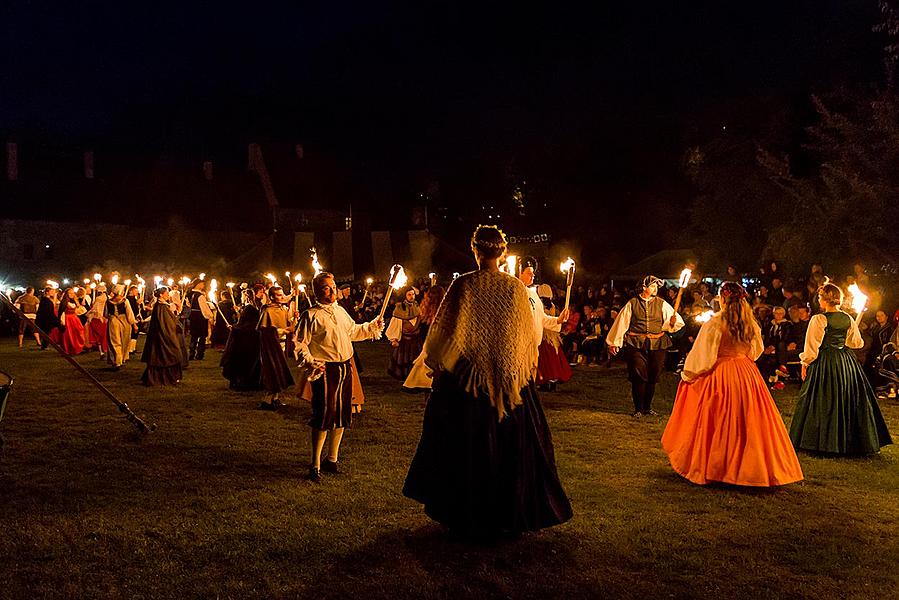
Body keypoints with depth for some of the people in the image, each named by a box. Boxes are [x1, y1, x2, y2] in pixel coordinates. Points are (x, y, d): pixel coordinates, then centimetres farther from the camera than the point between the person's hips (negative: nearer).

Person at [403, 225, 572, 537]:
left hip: (468, 379, -2)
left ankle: (469, 515, 20)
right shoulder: (516, 288, -5)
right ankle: (511, 511, 23)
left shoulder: (463, 285, -11)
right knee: (511, 445, 14)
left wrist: (434, 361, 7)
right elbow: (530, 335, 4)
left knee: (468, 447, 10)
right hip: (510, 379, 2)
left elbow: (448, 333, -10)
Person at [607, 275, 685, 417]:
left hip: (657, 345, 2)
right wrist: (614, 342, 6)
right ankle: (638, 408, 7)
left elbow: (677, 321, 8)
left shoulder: (662, 304, 10)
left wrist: (672, 322, -17)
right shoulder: (632, 304, 4)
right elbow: (621, 322, 6)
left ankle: (647, 408, 21)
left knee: (652, 377, 6)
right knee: (638, 376, -5)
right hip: (636, 344, -2)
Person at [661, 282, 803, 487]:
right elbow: (757, 350, 18)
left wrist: (687, 374, 1)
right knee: (747, 421, 11)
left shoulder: (714, 323, -14)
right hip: (747, 375, 5)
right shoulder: (751, 324, 2)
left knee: (718, 423, 4)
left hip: (720, 375, -5)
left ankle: (709, 467, 11)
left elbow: (703, 354, -11)